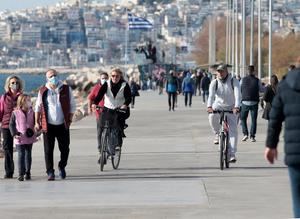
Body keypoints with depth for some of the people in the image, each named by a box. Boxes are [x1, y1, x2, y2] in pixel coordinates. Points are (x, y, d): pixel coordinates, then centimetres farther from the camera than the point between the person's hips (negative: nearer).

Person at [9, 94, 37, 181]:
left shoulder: (32, 113, 3)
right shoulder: (15, 113, -5)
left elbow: (35, 123, 8)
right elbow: (11, 124, -1)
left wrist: (36, 134, -4)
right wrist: (14, 134, -12)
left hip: (29, 138, 3)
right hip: (19, 139, -3)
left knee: (28, 155, 11)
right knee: (21, 155, -5)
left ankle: (27, 172, 20)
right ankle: (21, 173, -4)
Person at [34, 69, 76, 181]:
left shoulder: (66, 89, 2)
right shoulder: (43, 91, 2)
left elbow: (72, 105, 8)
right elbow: (38, 107, 9)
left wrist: (70, 119, 1)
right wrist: (37, 122, 4)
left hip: (62, 125, 1)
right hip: (48, 125, -1)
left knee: (65, 148, 6)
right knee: (48, 150, -3)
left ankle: (62, 167, 30)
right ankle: (50, 172, 3)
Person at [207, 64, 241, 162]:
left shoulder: (234, 81, -10)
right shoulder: (214, 82, -6)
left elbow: (237, 95, -23)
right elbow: (211, 95, -20)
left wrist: (236, 107, -41)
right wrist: (209, 106, -40)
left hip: (231, 108, -1)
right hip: (218, 106, 1)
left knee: (233, 131, -13)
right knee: (212, 116, -33)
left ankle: (232, 154, -10)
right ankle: (217, 134, -4)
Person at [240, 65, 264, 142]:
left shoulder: (243, 80, -1)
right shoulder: (257, 80, -3)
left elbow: (239, 90, 5)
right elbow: (262, 90, 4)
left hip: (245, 102, 0)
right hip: (254, 102, 0)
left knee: (243, 118, 14)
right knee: (253, 120, 7)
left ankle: (245, 134, -1)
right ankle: (252, 136, 2)